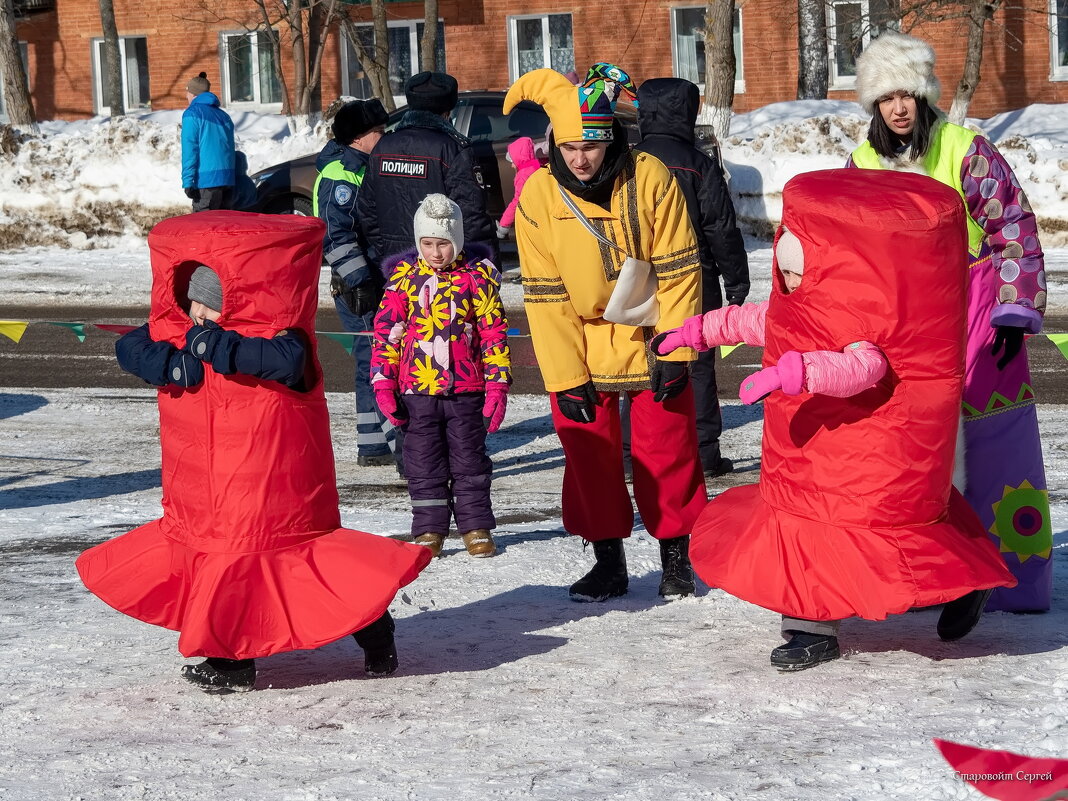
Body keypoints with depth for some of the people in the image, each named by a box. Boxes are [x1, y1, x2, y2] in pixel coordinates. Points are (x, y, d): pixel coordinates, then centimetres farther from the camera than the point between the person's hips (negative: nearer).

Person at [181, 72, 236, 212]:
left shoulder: (192, 114, -3)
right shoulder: (223, 115, 19)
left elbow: (189, 150, -10)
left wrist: (188, 182, -13)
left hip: (207, 180, -7)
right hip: (228, 179, 7)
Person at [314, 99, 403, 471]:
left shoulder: (362, 168, 17)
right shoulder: (340, 175, -14)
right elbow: (337, 235, -22)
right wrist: (359, 282, -25)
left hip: (375, 280, 10)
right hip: (360, 286, -10)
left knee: (372, 363, 13)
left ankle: (372, 446, 19)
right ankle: (404, 450, -15)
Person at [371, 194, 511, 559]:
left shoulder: (477, 275, -1)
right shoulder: (405, 276, 1)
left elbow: (494, 330, 0)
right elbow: (386, 330, 2)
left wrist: (497, 383, -4)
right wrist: (383, 383, -3)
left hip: (466, 389, -1)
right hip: (417, 389, 1)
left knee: (469, 460, 7)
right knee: (424, 463, 7)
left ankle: (476, 527, 17)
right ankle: (429, 529, 15)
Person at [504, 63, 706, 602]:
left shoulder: (649, 178, -14)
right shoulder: (539, 194, -11)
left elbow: (678, 270, -9)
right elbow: (546, 296, -8)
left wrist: (674, 350, -13)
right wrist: (565, 376, -10)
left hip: (649, 343, -1)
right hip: (581, 353, 1)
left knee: (667, 454, 4)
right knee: (589, 457, 5)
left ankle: (676, 558, 19)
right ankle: (608, 563, 19)